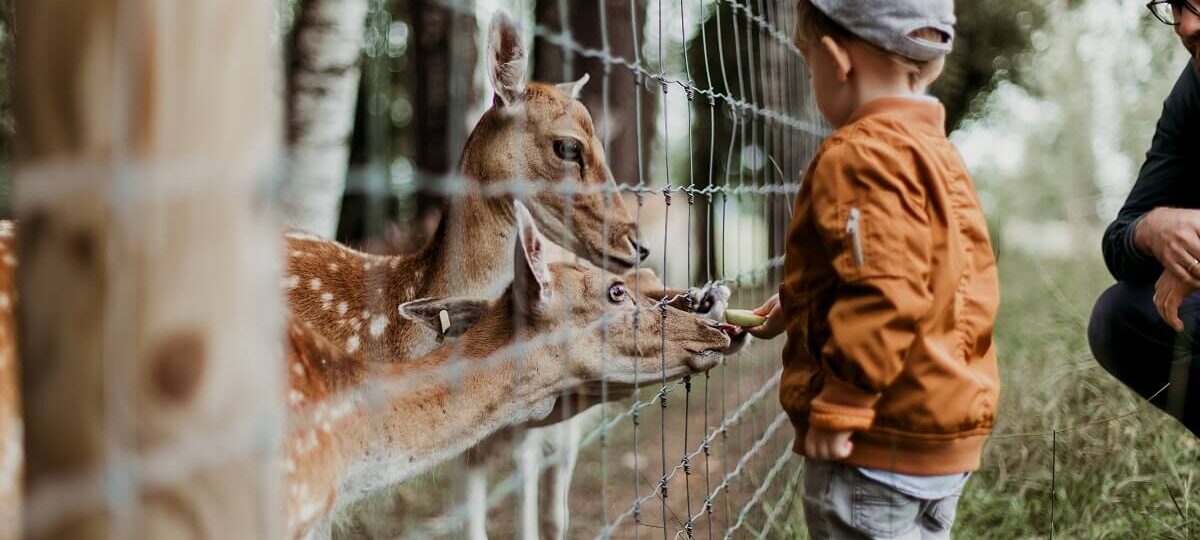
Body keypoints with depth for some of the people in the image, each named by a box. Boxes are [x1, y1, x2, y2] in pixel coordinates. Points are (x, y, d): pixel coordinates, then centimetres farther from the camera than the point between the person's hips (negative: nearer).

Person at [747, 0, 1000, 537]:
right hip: (946, 433, 10)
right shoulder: (937, 152, 14)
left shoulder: (863, 155, -17)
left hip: (882, 440, -10)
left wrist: (839, 407, -22)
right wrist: (802, 307, 25)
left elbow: (883, 298, -26)